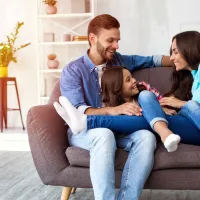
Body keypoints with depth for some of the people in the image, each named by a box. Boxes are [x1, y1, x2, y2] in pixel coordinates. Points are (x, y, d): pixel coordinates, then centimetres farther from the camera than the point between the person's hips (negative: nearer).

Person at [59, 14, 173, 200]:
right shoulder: (72, 71, -5)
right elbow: (77, 111, -18)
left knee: (146, 137, -30)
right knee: (104, 133, -41)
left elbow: (151, 60, 24)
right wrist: (113, 110, -35)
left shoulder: (119, 60, 11)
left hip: (117, 128, 4)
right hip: (84, 130, -4)